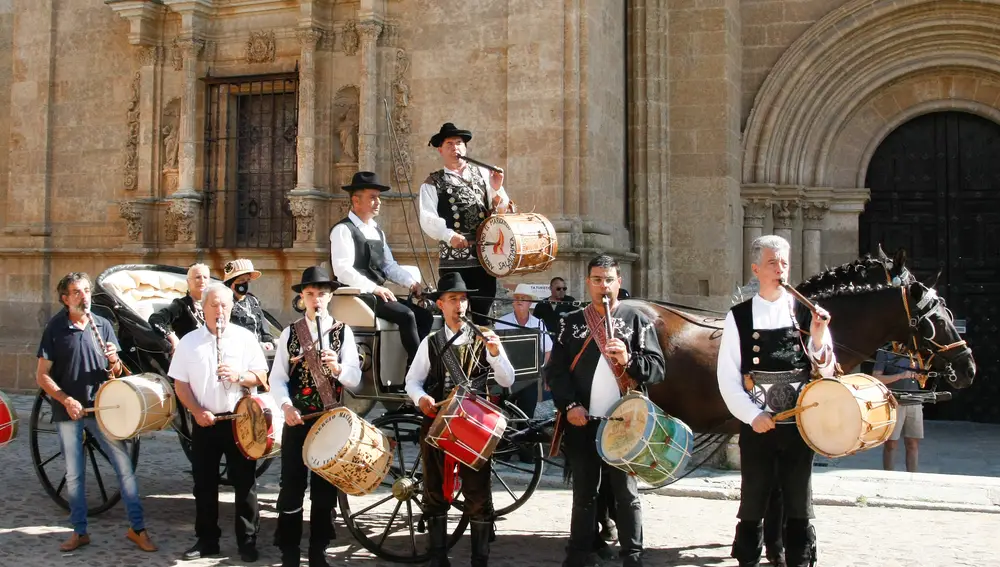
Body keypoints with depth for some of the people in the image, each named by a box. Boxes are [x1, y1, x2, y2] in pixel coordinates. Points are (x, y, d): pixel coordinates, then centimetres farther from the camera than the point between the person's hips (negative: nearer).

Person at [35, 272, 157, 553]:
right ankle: (80, 532, 21)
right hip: (68, 411, -1)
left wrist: (115, 361, -14)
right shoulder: (55, 328, -2)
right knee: (74, 474, 8)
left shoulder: (103, 325, 4)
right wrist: (66, 400, -15)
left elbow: (117, 372, 9)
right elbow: (42, 375, -2)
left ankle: (137, 528, 5)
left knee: (125, 467, -3)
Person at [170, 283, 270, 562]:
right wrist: (197, 412, -11)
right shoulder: (189, 342, 2)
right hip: (204, 422, 1)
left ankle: (248, 541, 11)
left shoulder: (245, 338, -1)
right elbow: (180, 383, 2)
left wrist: (239, 376, -20)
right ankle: (207, 540, 21)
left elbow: (261, 377, -1)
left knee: (245, 482, 2)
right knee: (204, 483, 9)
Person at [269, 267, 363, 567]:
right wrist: (287, 406, -16)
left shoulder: (343, 332, 2)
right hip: (297, 419, 0)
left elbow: (355, 379, -5)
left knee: (325, 489, 7)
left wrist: (337, 367, -25)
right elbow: (277, 378, 1)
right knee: (291, 486, 1)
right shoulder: (290, 333, 4)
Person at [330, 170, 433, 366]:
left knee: (425, 316, -5)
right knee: (406, 315, -24)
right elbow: (343, 270, -19)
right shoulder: (343, 230, -8)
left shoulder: (377, 231, 20)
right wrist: (374, 288, -25)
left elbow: (389, 265, 18)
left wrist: (412, 283, 1)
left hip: (379, 293, 9)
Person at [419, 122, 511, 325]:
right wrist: (449, 235, -27)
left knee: (483, 315, 8)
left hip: (485, 257, 3)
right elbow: (427, 218, -9)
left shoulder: (483, 174, 14)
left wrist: (497, 189, -9)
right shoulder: (433, 183, 4)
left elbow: (501, 210, 12)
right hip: (454, 261, -3)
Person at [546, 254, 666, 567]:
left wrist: (629, 359, -20)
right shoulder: (571, 322, 8)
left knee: (626, 494, 4)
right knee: (583, 493, 10)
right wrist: (569, 405, -8)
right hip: (582, 423, 2)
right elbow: (555, 370, 5)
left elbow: (657, 368, -2)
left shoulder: (636, 319, 3)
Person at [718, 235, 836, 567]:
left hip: (799, 424, 1)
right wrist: (752, 415, -13)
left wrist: (818, 336, -12)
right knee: (753, 505, 8)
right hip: (756, 426, -1)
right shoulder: (738, 316, -1)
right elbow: (727, 379, -3)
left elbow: (824, 370, 4)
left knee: (799, 505, 9)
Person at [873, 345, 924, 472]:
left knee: (913, 444, 3)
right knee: (891, 443, -3)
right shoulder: (884, 353, 2)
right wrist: (900, 376, -16)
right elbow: (875, 378, -9)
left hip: (914, 403, 5)